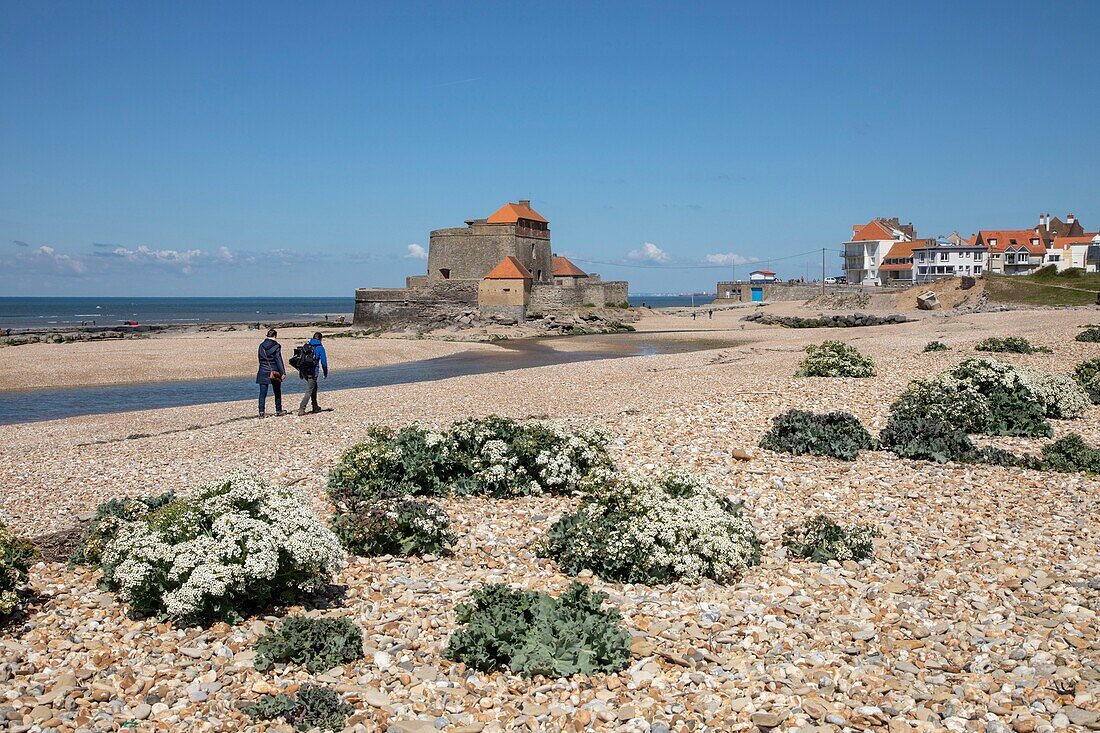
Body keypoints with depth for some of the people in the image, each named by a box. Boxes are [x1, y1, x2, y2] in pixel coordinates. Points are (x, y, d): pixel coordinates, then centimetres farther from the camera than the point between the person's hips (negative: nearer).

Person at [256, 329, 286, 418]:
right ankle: (278, 410, 18)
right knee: (277, 392, 12)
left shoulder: (261, 345, 5)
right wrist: (283, 373, -13)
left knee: (262, 393, 1)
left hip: (263, 371, 3)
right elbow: (279, 360, -13)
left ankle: (261, 411, -8)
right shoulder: (276, 346, -9)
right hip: (274, 372, -3)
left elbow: (260, 359, 13)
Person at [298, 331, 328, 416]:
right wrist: (325, 373, 7)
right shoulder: (320, 347, -4)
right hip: (313, 372, -6)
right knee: (309, 391, -3)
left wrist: (301, 373, 18)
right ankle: (301, 409, -13)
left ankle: (315, 407, 28)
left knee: (314, 387, 23)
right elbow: (323, 361, -5)